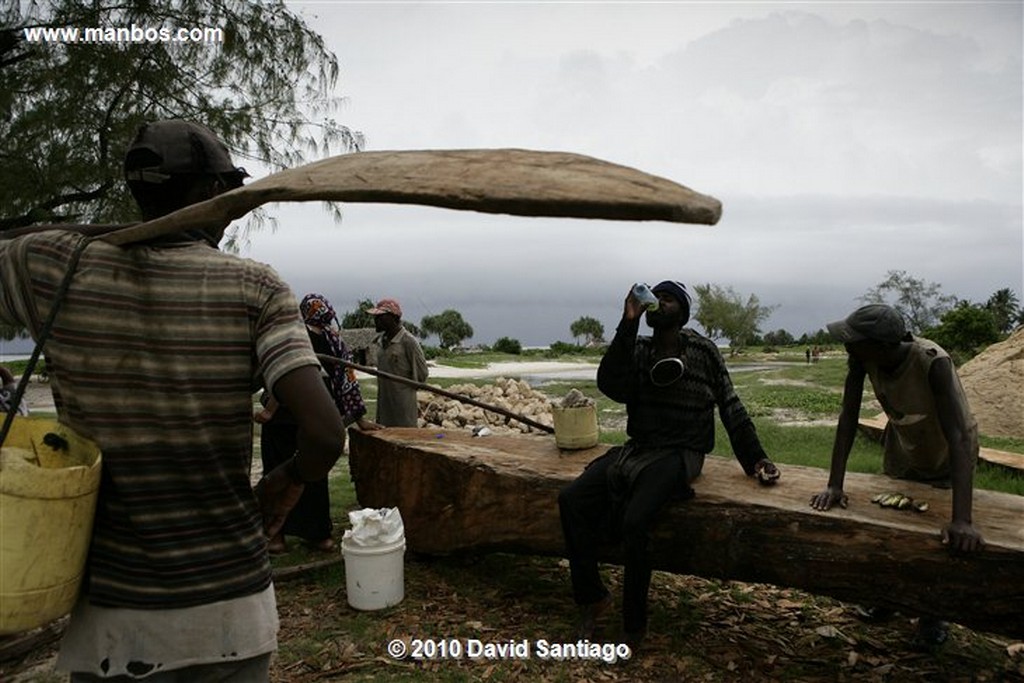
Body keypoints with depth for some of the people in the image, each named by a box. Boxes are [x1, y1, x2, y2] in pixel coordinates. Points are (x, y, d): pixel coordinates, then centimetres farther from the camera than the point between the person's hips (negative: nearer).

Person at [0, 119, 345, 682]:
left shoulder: (58, 267, -6)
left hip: (108, 619, 2)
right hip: (230, 612, -1)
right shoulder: (255, 288, -12)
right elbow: (325, 435, -19)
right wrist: (288, 482, 0)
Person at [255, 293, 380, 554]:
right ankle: (320, 534, 18)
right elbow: (348, 381, 4)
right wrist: (360, 418, 9)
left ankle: (277, 535, 10)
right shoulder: (335, 341, 4)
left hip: (283, 419, -4)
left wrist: (269, 410, -18)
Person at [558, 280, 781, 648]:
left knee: (634, 521, -29)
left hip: (679, 453, -4)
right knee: (571, 500, -16)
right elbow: (611, 386, -12)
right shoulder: (638, 348, 7)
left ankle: (634, 625, -7)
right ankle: (592, 597, 0)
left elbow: (731, 408, 5)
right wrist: (627, 325, -17)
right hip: (637, 449, 5)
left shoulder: (702, 351, -2)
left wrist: (755, 458, 3)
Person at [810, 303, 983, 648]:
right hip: (902, 444, 4)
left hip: (948, 453, -4)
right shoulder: (861, 357, -28)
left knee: (937, 537, 4)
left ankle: (932, 613, 30)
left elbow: (957, 436, -45)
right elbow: (848, 417, -26)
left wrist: (963, 520, -53)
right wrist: (834, 485, -31)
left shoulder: (933, 362, -40)